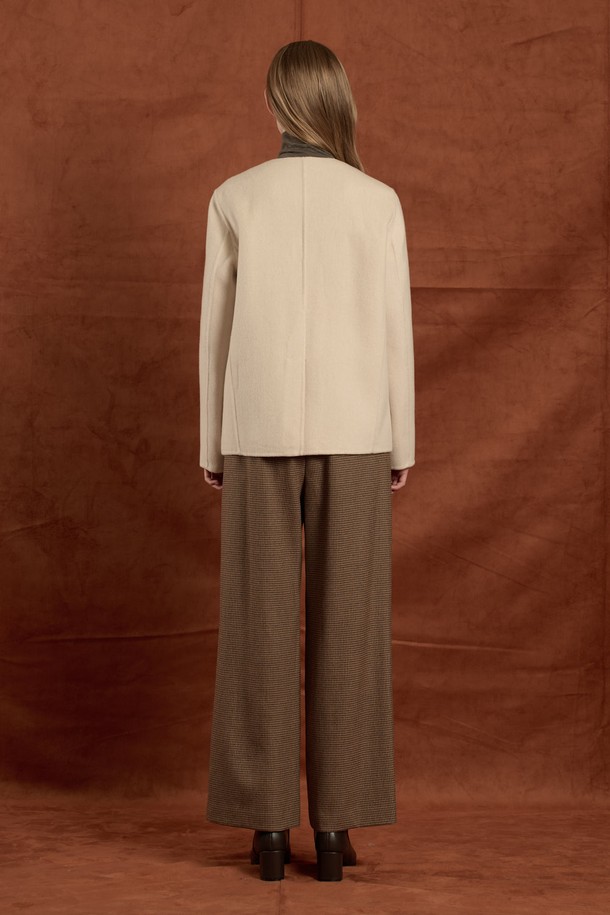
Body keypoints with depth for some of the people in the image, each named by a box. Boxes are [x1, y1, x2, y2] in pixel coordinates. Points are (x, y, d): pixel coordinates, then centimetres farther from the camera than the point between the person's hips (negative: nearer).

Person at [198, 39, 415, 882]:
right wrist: (400, 445, 8)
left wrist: (212, 446, 9)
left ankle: (269, 827, 5)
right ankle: (333, 826, 5)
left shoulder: (234, 199, -1)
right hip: (350, 434, 0)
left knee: (260, 627, 4)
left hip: (261, 433, 0)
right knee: (346, 626, 4)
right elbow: (392, 329, -1)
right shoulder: (379, 202, -2)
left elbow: (217, 330, 0)